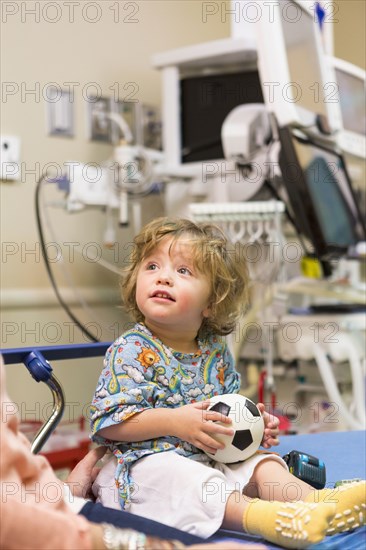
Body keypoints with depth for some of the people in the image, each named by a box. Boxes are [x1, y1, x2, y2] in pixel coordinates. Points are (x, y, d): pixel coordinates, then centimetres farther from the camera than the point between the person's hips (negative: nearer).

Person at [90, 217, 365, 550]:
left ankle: (316, 500, -37)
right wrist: (176, 421, -24)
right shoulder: (132, 350, -10)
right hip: (149, 458, -7)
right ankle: (256, 514, -57)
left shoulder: (216, 351, 9)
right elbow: (108, 421, -16)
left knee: (263, 464, -13)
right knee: (186, 479, -35)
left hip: (215, 455, 7)